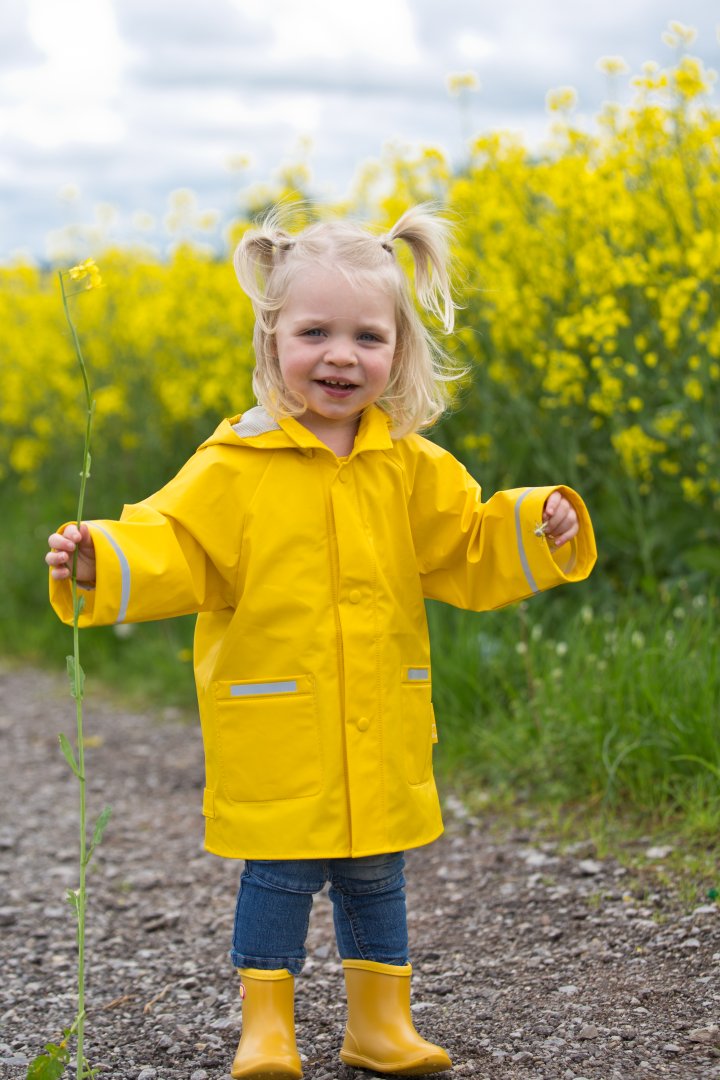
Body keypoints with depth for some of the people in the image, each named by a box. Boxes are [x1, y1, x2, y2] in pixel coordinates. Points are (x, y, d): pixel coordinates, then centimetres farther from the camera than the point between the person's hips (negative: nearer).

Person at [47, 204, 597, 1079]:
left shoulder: (413, 471, 2)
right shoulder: (233, 468, -9)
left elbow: (468, 557, 7)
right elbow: (173, 554, -13)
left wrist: (537, 528, -9)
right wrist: (103, 564, -31)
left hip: (381, 733, 4)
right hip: (274, 729, -3)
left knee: (375, 876, 15)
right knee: (277, 873, 4)